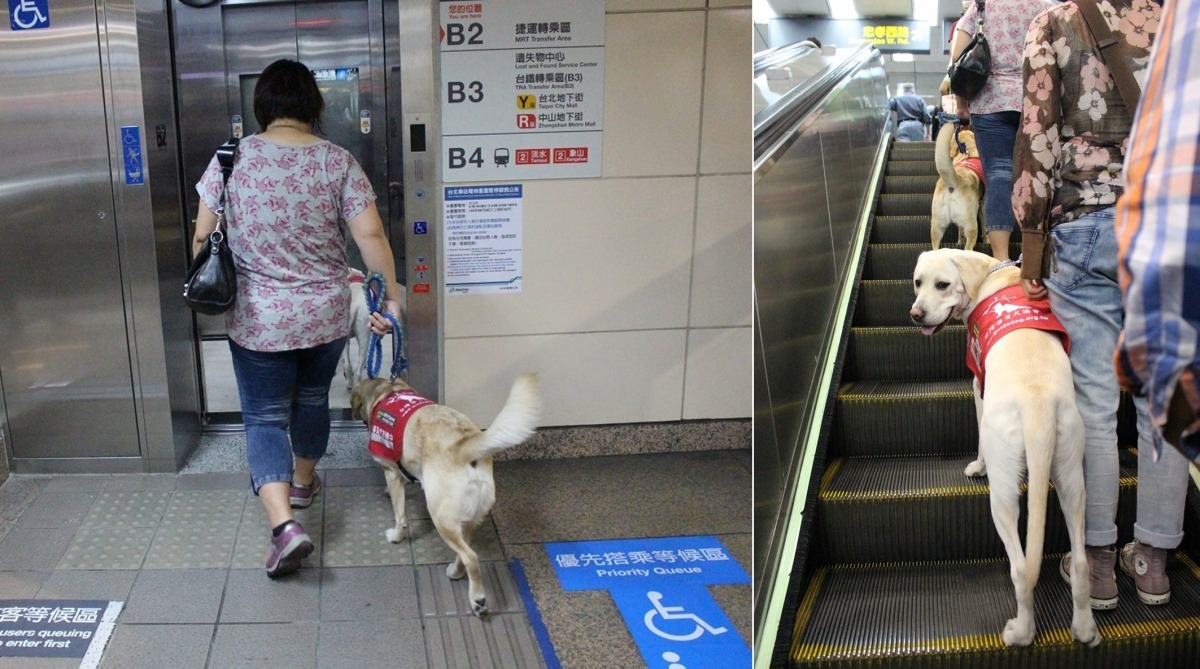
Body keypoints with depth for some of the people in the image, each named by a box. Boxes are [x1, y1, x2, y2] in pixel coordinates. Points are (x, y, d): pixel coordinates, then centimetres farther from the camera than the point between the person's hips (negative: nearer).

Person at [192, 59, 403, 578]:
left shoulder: (231, 159, -7)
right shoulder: (337, 161, -8)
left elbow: (202, 238, -4)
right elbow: (370, 234, -12)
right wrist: (392, 296, -3)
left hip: (257, 319, -2)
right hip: (326, 315, 2)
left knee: (265, 417, 5)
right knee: (312, 398, 24)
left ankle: (283, 523, -11)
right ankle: (303, 481, 46)